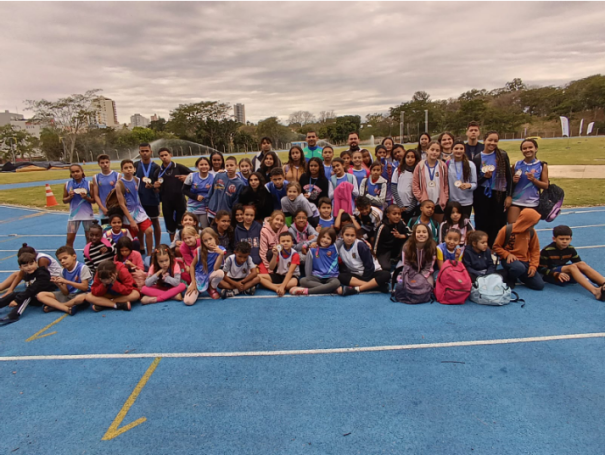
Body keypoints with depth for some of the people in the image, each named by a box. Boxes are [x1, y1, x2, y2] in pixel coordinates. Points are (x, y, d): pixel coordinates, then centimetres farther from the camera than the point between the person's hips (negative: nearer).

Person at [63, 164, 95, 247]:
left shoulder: (88, 184, -3)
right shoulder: (67, 184, 2)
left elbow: (93, 200, 1)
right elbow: (64, 200, 9)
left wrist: (86, 197, -18)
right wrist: (70, 197, -11)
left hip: (87, 214, -1)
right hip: (73, 215, 2)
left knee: (89, 238, 8)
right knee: (70, 239, 2)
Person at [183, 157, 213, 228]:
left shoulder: (213, 177, -5)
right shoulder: (191, 176, -4)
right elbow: (185, 190, -1)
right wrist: (196, 196, -14)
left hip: (206, 208, 0)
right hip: (193, 208, 1)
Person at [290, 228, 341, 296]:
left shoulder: (334, 248, 5)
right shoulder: (313, 250, 3)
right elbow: (308, 266, 2)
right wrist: (309, 278, -9)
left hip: (331, 277, -1)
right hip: (317, 277, 1)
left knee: (336, 283, -37)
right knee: (303, 281, -29)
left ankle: (306, 291, -37)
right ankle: (332, 289, -36)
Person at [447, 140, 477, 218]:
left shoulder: (470, 164, -1)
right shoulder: (447, 164, 0)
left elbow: (475, 184, 1)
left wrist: (468, 185, -21)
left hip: (466, 202, 0)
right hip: (451, 202, 0)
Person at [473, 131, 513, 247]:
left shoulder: (502, 155, 2)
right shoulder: (477, 158, 1)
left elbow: (509, 176, 3)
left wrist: (509, 195, -1)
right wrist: (484, 177, -18)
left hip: (499, 195, 1)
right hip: (482, 196, 0)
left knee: (498, 224, 2)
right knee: (482, 224, 2)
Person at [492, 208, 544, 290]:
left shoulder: (531, 232, -1)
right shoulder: (506, 230, -14)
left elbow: (535, 250, 7)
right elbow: (496, 247, -4)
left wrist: (533, 266, -4)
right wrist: (507, 255, -19)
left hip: (525, 261, 5)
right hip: (509, 260, -5)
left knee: (539, 285, -6)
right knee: (519, 267, -41)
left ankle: (519, 275, 22)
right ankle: (510, 279, -4)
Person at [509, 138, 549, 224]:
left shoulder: (542, 166, 2)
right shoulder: (517, 165, 6)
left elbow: (546, 186, 1)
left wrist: (533, 179, -14)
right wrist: (513, 180, -6)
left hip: (531, 203, -1)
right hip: (515, 201, 1)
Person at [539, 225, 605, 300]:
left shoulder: (570, 249, 4)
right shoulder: (546, 251, -12)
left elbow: (579, 264, 6)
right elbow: (541, 269, -13)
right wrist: (557, 274, -27)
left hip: (566, 274, 6)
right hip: (551, 276, -6)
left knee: (582, 264, -19)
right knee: (572, 267, -30)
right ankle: (595, 291, -47)